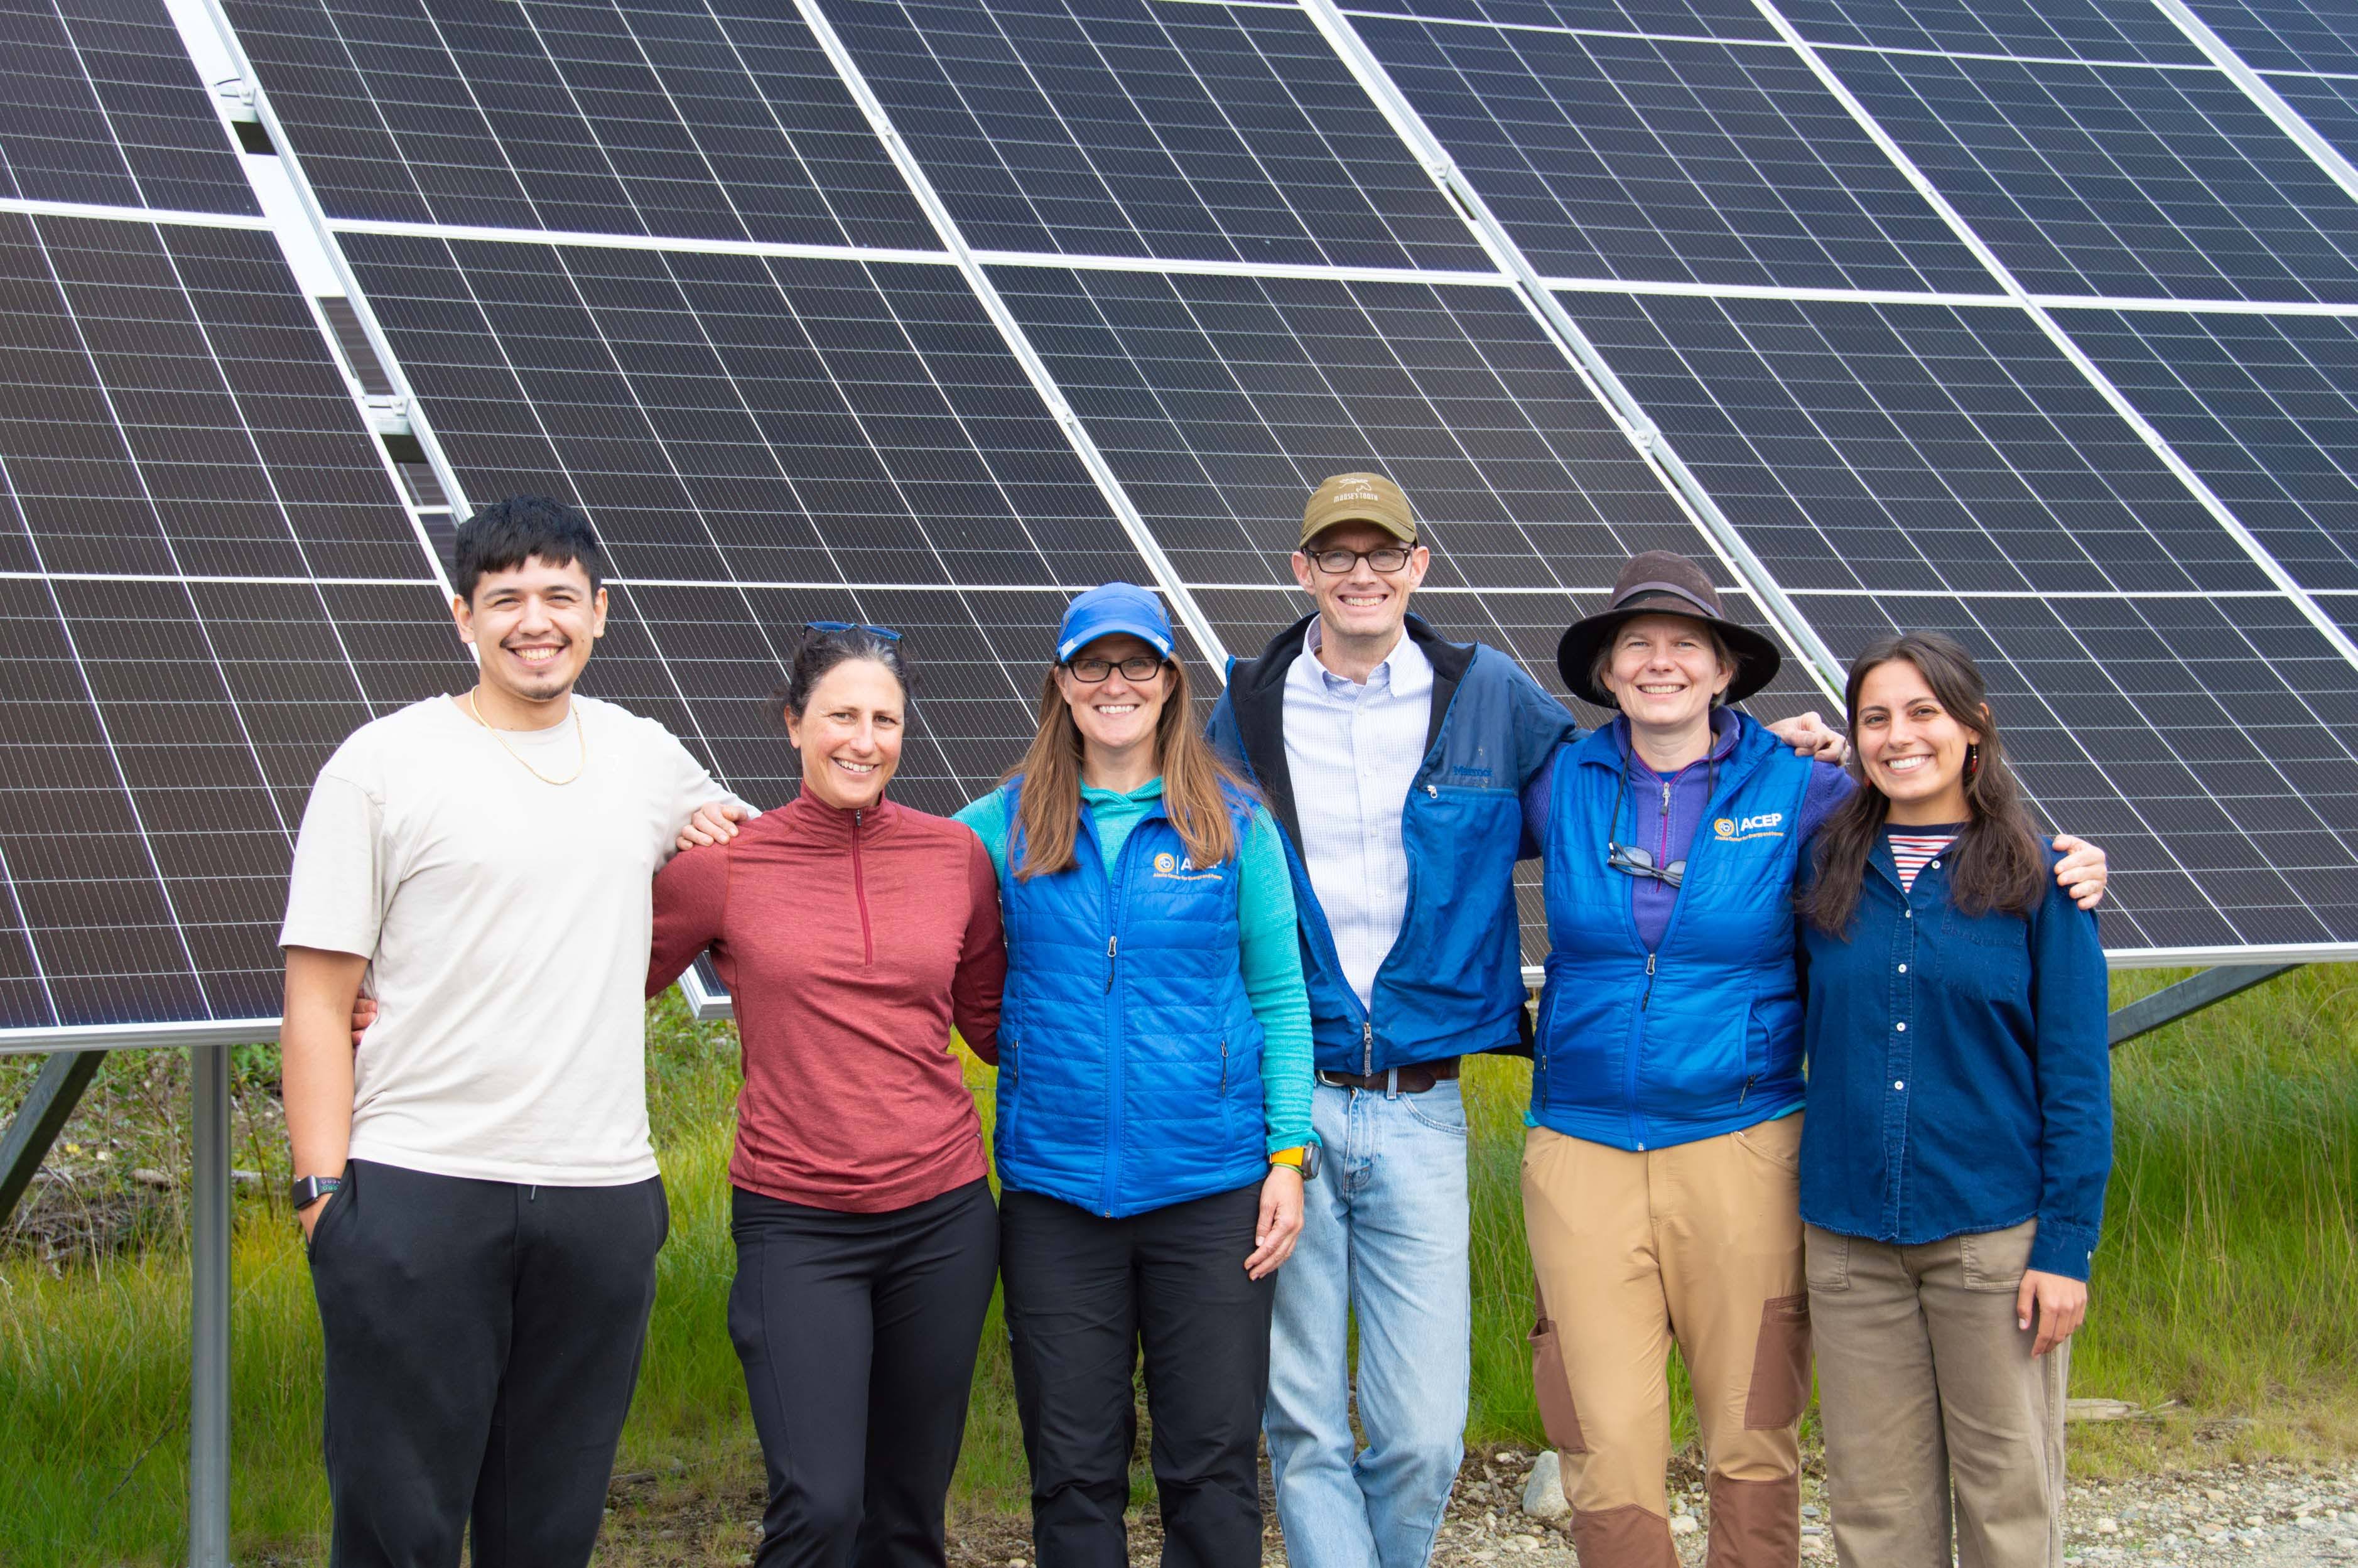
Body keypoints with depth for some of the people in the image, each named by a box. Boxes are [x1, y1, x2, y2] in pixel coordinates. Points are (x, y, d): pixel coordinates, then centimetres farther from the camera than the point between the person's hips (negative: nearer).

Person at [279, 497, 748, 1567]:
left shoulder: (646, 757, 11)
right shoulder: (386, 765, -1)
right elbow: (319, 998, -3)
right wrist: (322, 1187, -10)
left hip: (602, 1197, 4)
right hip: (416, 1192, -4)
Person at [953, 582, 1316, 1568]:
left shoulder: (1234, 824, 3)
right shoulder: (1007, 827, 5)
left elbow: (1280, 998, 5)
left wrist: (1288, 1156, -2)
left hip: (1211, 1186, -1)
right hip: (1055, 1188, 1)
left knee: (1212, 1460, 3)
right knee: (1072, 1467, 7)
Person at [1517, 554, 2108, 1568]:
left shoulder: (1795, 790, 1)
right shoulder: (1561, 786, 6)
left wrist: (2061, 878, -8)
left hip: (1739, 1147, -1)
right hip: (1581, 1154, 1)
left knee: (1752, 1447, 4)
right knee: (1607, 1452, -1)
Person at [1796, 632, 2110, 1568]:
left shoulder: (2036, 875, -1)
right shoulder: (1827, 871, 7)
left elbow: (2076, 1074, -3)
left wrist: (2068, 1243, -8)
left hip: (1994, 1235, -2)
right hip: (1851, 1236, 3)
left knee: (2007, 1492, 4)